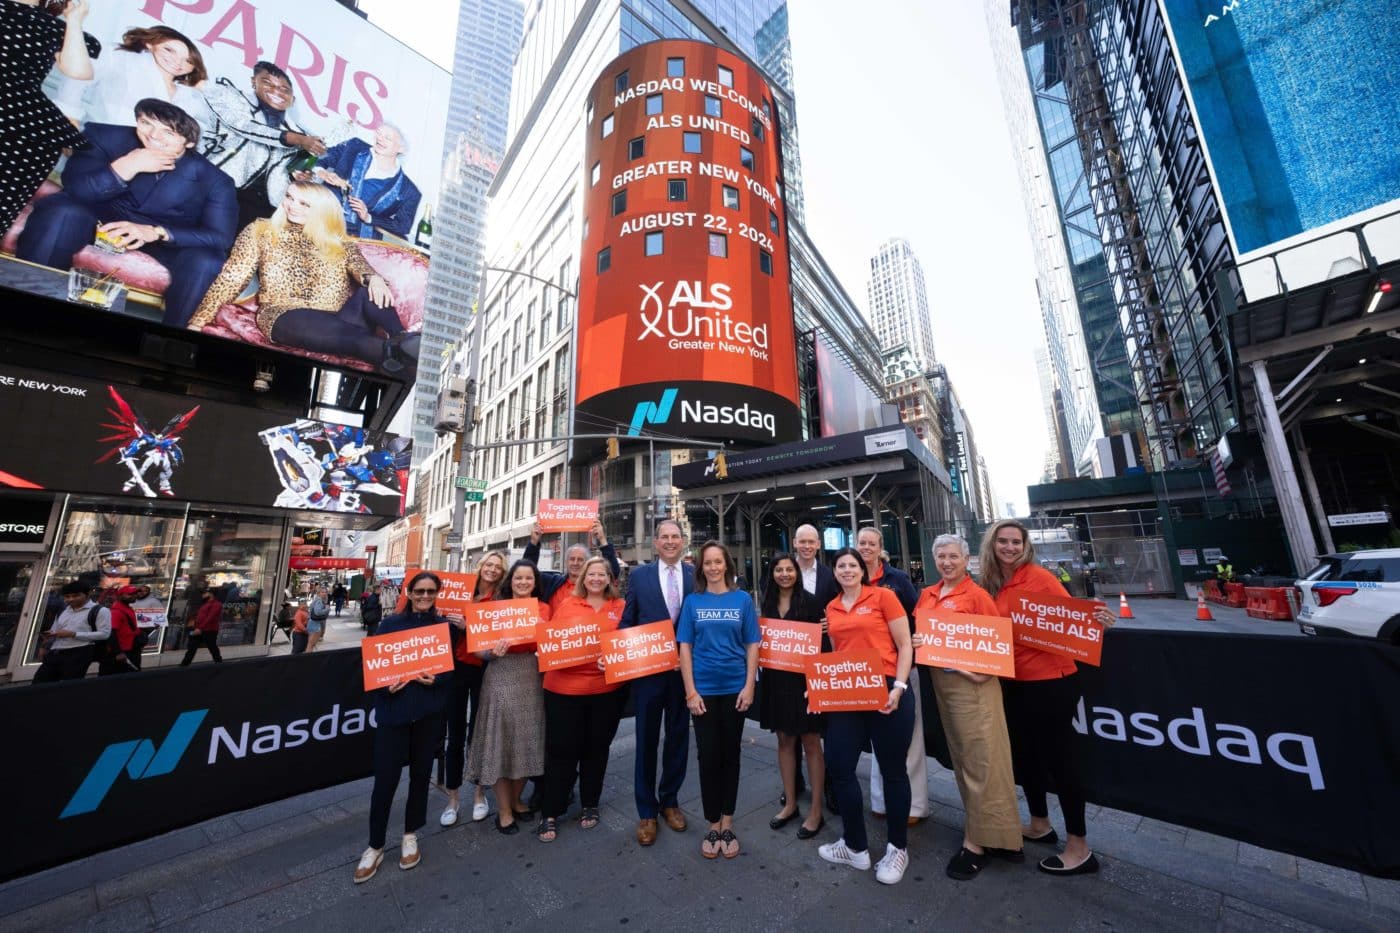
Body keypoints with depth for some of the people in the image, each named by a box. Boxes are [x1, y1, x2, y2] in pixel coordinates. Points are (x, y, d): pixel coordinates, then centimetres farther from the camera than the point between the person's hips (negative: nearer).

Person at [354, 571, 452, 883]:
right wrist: (386, 685, -16)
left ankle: (410, 836, 35)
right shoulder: (391, 624, 0)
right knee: (385, 778, 3)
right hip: (394, 710, -1)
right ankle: (375, 846, 27)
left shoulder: (443, 626, 2)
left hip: (429, 711, 1)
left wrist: (436, 679, -16)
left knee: (421, 774, 13)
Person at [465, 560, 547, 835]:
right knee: (501, 741, 5)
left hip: (531, 677, 3)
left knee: (527, 740, 13)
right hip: (501, 678, -3)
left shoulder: (543, 609, 2)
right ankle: (504, 810, 24)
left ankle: (516, 800, 36)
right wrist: (493, 651, -24)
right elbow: (480, 651, -4)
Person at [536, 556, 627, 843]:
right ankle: (550, 813, 28)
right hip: (564, 688, -1)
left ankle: (590, 805, 36)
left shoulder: (621, 607, 1)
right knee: (561, 750, 9)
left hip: (608, 689, 1)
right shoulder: (565, 604, 1)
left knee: (596, 748, 16)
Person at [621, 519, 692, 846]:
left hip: (685, 669, 1)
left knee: (678, 738, 17)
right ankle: (646, 811, 32)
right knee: (646, 740, 12)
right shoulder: (639, 575, -2)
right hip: (647, 668, -1)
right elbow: (626, 622, 1)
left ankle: (670, 800, 39)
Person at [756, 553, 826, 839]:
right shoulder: (767, 603, 5)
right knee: (785, 740, 16)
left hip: (804, 678, -4)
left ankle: (816, 810, 23)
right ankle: (790, 803, 32)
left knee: (810, 742, 7)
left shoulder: (809, 601, -8)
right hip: (775, 678, 4)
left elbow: (821, 637, -7)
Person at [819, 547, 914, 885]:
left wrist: (898, 687, -15)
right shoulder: (831, 608, 9)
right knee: (839, 766, 7)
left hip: (886, 692, -5)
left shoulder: (883, 596, -5)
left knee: (893, 769, 11)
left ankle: (898, 848, 35)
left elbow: (904, 646, -6)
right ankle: (855, 846, 30)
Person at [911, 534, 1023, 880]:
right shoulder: (926, 595, 7)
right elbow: (917, 631, 15)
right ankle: (982, 826, 36)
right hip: (940, 682, 7)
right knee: (961, 757, 18)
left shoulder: (977, 594, -11)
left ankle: (977, 842, 16)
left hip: (972, 683, -7)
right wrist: (917, 642, -4)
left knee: (980, 760, 3)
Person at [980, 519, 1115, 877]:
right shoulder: (991, 586, 3)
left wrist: (1094, 618, -34)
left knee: (1059, 757, 4)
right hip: (1015, 682, 7)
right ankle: (1039, 825, 39)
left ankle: (1079, 848, 22)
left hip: (1051, 680, -7)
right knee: (1023, 753, 19)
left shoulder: (1039, 576, -14)